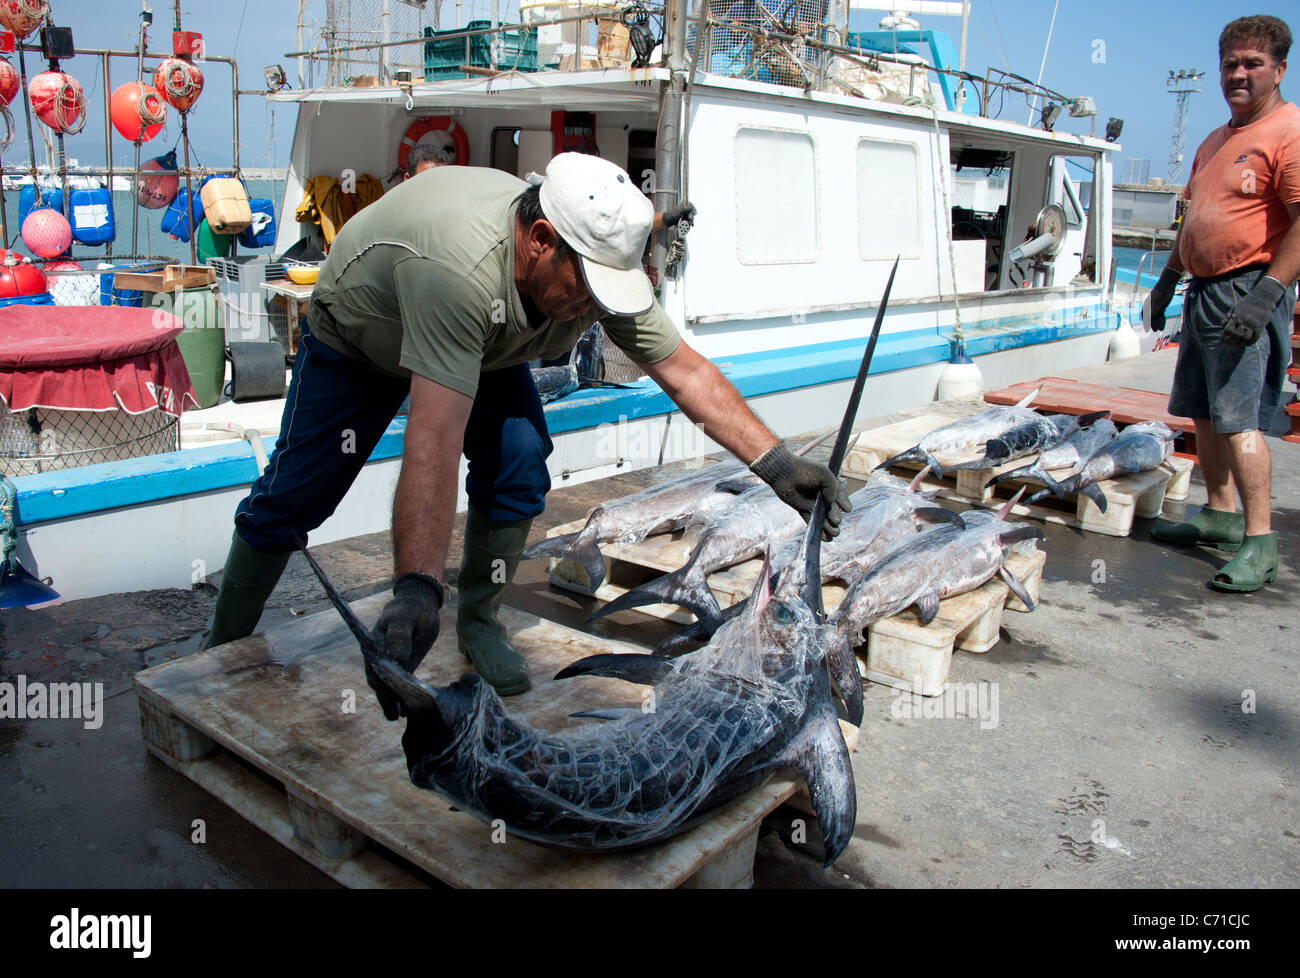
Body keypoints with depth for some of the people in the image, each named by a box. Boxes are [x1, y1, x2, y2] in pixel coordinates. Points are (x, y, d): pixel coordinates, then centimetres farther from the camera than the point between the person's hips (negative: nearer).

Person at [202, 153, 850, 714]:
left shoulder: (598, 264, -27)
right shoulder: (461, 266, -47)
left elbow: (685, 371, -20)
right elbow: (435, 442, -52)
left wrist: (775, 462, -26)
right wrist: (416, 590, -56)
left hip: (484, 344, 4)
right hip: (357, 333, -4)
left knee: (518, 461, -19)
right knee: (294, 495, -4)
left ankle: (479, 621, 2)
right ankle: (224, 646, 19)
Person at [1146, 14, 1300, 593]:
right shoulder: (1216, 141, 20)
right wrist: (1169, 276, 23)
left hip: (1248, 292, -9)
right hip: (1204, 292, 9)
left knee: (1239, 419, -13)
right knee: (1203, 413, 13)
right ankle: (1221, 514, 24)